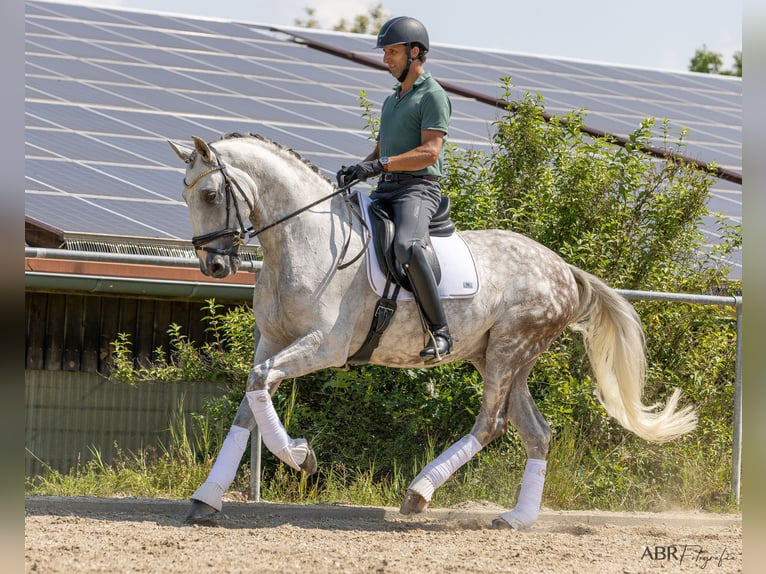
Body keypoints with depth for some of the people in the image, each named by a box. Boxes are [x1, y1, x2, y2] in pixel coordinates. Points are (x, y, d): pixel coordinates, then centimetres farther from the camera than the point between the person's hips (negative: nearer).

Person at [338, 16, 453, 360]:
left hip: (418, 188, -9)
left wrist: (381, 164, -23)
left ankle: (440, 332, -32)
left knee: (406, 247, -36)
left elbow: (430, 152, -15)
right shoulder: (392, 100, 24)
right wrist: (358, 169, 5)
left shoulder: (433, 96, -4)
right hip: (385, 191, 9)